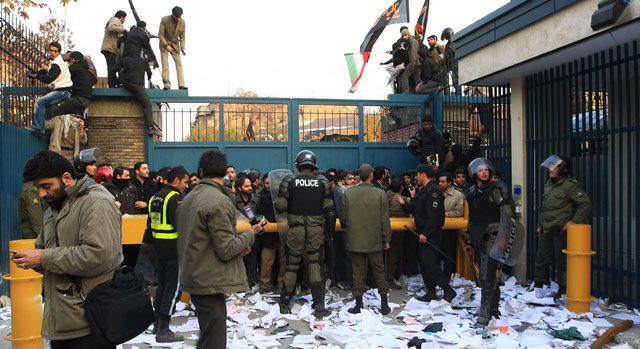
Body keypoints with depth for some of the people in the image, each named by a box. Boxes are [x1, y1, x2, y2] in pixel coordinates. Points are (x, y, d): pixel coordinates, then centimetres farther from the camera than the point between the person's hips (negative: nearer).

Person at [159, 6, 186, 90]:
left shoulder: (182, 22, -11)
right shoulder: (165, 20, -19)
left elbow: (182, 36, -2)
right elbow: (160, 34, -16)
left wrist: (182, 47, -15)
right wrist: (166, 45, -27)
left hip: (175, 44, 3)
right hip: (164, 44, -3)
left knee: (179, 64, -5)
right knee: (165, 65, -8)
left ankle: (181, 85, -6)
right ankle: (167, 84, -5)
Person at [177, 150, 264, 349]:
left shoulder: (189, 198, 10)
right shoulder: (219, 201, -19)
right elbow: (227, 249, -20)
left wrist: (239, 245, 10)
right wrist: (250, 235, -4)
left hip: (195, 277, 9)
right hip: (210, 282, -9)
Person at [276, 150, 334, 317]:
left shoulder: (289, 180, -8)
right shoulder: (322, 181, -2)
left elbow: (280, 206, -9)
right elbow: (328, 208, -1)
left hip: (296, 228, -1)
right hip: (316, 229, 1)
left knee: (292, 265, 12)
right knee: (315, 264, 10)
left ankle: (284, 303, 23)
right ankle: (319, 305, 8)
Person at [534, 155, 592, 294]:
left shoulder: (570, 185, -10)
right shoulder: (548, 184, 15)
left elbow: (585, 204, -14)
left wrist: (574, 221, -15)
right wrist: (540, 225, 20)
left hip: (561, 230, -7)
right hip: (546, 230, 8)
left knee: (561, 261, 0)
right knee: (541, 259, 12)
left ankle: (563, 289, 12)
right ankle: (538, 285, 23)